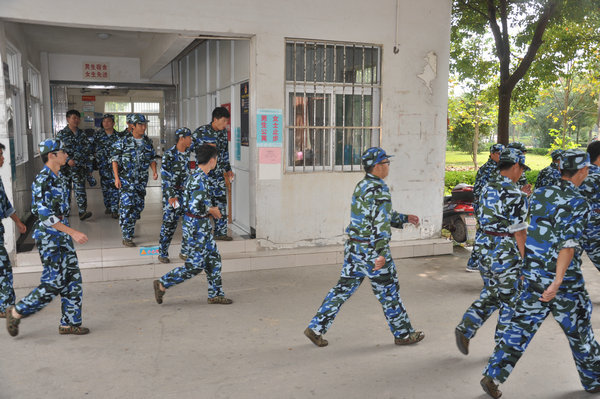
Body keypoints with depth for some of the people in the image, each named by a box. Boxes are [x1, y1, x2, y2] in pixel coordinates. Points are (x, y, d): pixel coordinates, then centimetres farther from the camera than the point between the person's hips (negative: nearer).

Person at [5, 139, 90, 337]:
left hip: (62, 237, 9)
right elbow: (45, 214, -23)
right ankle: (16, 312, 15)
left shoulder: (58, 177, 11)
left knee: (73, 279, 8)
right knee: (53, 283, -3)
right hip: (48, 238, -9)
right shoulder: (42, 180, -17)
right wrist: (72, 232, -26)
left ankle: (69, 323, 17)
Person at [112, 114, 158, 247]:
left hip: (141, 181, 5)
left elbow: (152, 159, 16)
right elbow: (115, 160, -5)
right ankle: (126, 237, -5)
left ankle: (129, 229, 28)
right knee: (126, 207, -10)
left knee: (138, 206, 10)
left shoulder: (148, 142, 8)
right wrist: (116, 177, -12)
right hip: (126, 180, -5)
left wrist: (154, 171, -2)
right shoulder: (123, 141, -6)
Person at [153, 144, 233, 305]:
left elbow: (192, 200, 19)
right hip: (196, 226, -10)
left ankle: (216, 294, 22)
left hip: (203, 225, 10)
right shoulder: (200, 180, -23)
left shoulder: (198, 176, 8)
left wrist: (210, 208, 11)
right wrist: (211, 210, -14)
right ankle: (162, 284, 12)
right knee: (195, 265, 0)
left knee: (213, 258, 13)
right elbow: (194, 207, -30)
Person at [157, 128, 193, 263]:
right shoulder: (169, 154, -13)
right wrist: (171, 196, -20)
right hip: (171, 192, -6)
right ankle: (162, 253, 9)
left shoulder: (187, 152, 6)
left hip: (185, 191, 6)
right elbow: (165, 176, -16)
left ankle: (185, 250, 16)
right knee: (169, 222, -4)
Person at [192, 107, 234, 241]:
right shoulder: (201, 132, -11)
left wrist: (228, 169, 21)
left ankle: (220, 232, 16)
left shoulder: (224, 132, 8)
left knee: (221, 202, 6)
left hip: (218, 174, 6)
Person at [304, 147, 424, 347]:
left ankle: (316, 327, 12)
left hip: (354, 247, 9)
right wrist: (381, 254, -25)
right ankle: (403, 334, 22)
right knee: (389, 292, 7)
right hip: (371, 249, -9)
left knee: (343, 288, 11)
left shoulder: (362, 185, 13)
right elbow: (380, 223, -23)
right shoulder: (378, 189, -17)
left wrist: (405, 218, 25)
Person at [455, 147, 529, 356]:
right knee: (510, 300, 10)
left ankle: (465, 329, 10)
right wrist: (525, 261, -10)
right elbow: (519, 231, -17)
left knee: (490, 294, 20)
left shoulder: (486, 189, 6)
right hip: (506, 253, -7)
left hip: (484, 247, 7)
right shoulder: (515, 195, -17)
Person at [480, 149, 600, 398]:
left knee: (520, 327, 8)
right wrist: (558, 281, -28)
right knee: (579, 332, 15)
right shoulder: (578, 203, -13)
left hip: (533, 277, 5)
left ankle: (493, 376, 3)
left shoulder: (539, 195, 5)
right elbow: (568, 243, -22)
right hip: (565, 281, -5)